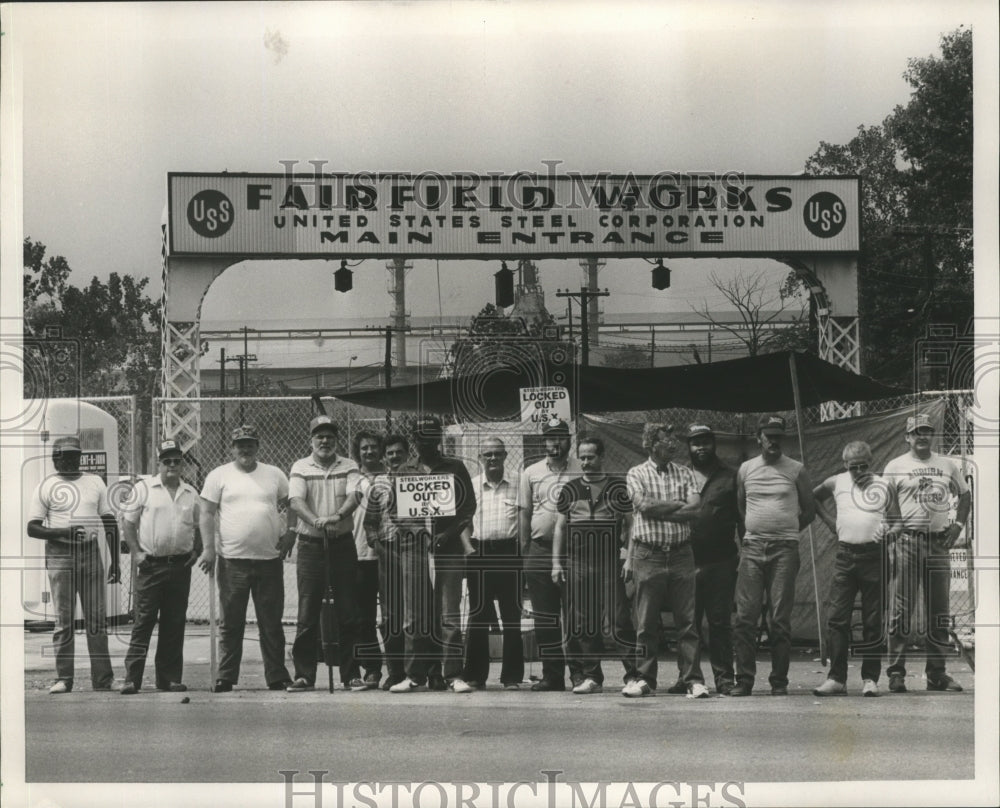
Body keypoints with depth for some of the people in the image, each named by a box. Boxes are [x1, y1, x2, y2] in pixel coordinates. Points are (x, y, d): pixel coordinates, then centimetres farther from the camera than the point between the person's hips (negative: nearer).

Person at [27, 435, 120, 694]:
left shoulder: (95, 482, 12)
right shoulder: (45, 486, 3)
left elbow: (109, 522, 14)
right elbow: (32, 528, -2)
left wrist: (114, 561, 8)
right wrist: (63, 532, -18)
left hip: (91, 553, 3)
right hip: (59, 555, -3)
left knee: (97, 618, 1)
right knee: (63, 620, -3)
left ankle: (102, 678, 4)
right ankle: (63, 679, 1)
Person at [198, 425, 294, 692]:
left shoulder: (274, 475, 11)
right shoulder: (219, 476, 4)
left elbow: (290, 505, 17)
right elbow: (206, 513, 2)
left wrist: (290, 531, 0)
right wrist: (208, 548, -7)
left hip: (269, 559, 2)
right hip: (233, 560, -2)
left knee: (271, 623, 6)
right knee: (231, 623, 2)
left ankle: (277, 676, 11)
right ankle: (226, 677, 8)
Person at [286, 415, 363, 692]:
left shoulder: (349, 467, 7)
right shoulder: (300, 468, 5)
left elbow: (354, 496, -10)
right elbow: (296, 501, -10)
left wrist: (338, 516, -31)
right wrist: (315, 521, -29)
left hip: (342, 543, 1)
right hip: (310, 545, -1)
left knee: (348, 612, 2)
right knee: (307, 613, 0)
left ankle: (350, 674, 8)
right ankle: (304, 674, 5)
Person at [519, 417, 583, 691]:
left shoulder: (582, 470, 4)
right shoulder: (531, 473, 11)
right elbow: (524, 512, 12)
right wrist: (524, 547, 4)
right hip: (540, 549, 3)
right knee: (544, 618, 4)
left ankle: (578, 670, 0)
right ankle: (551, 674, 8)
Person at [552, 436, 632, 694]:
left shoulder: (618, 487, 5)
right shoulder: (569, 490, 12)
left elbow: (631, 524, 4)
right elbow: (560, 527, 14)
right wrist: (556, 563, 7)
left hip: (611, 561, -3)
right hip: (578, 563, 3)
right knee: (582, 623, 0)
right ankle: (591, 675, 7)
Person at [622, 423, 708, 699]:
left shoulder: (685, 473, 11)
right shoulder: (636, 474, 5)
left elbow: (695, 508, -2)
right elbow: (644, 506, -10)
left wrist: (658, 510, -7)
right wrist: (679, 504, -3)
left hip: (681, 554, 2)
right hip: (648, 555, -2)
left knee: (687, 620, -1)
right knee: (646, 622, 2)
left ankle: (694, 680, 2)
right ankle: (644, 679, 10)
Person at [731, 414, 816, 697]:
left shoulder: (796, 470, 6)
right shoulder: (745, 469, 12)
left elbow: (809, 510, 12)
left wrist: (786, 531, 9)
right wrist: (755, 529, 11)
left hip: (785, 549, -2)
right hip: (752, 547, 2)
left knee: (780, 618, -3)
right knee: (745, 615, -5)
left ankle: (779, 681, 2)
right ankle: (744, 680, -2)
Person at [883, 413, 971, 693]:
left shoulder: (947, 465, 13)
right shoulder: (895, 466, 3)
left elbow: (965, 494, 22)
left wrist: (958, 525, 9)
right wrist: (893, 528, -9)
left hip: (939, 542, 4)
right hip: (907, 541, -4)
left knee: (939, 610, 6)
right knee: (902, 608, -6)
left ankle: (936, 672, 12)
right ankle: (896, 672, -4)